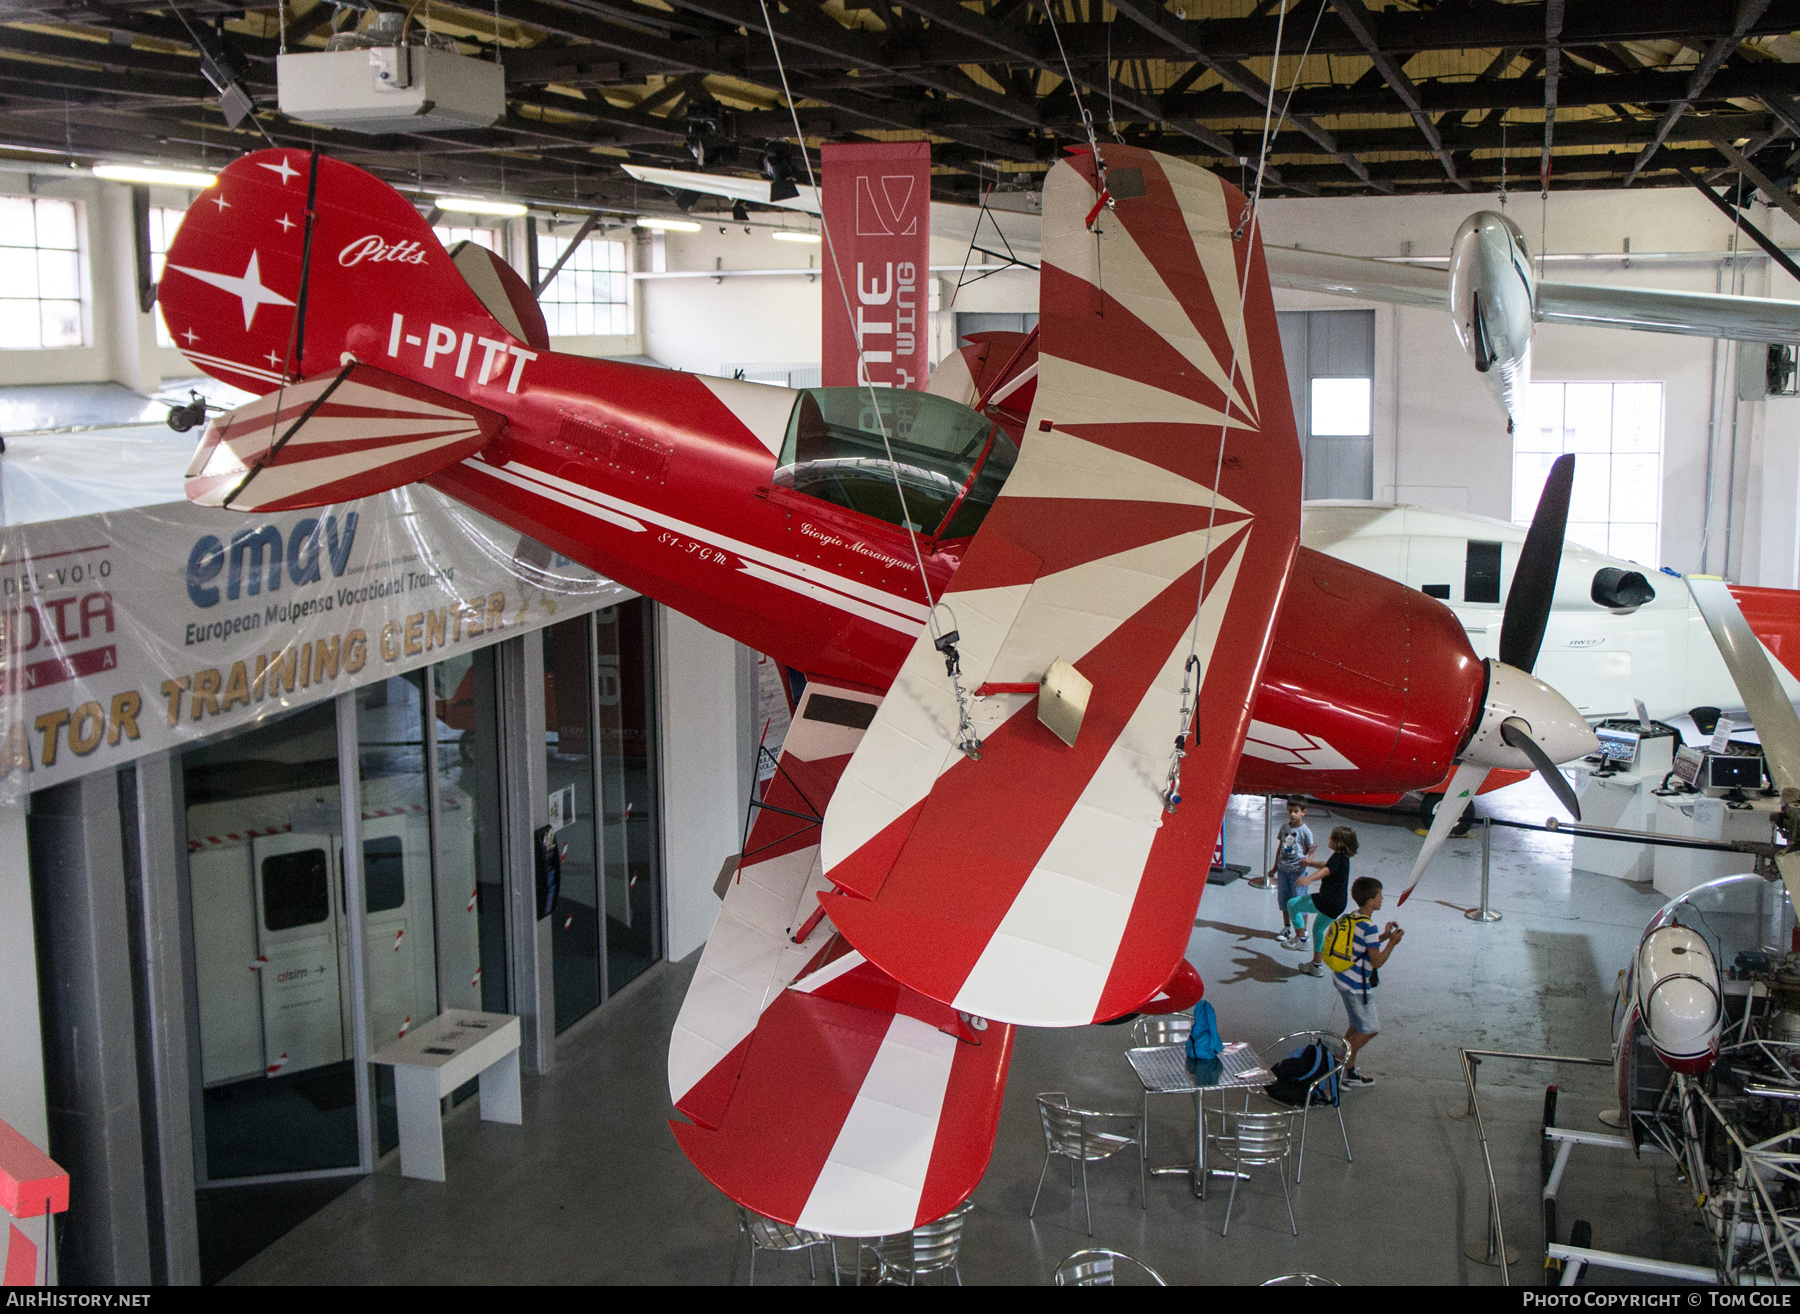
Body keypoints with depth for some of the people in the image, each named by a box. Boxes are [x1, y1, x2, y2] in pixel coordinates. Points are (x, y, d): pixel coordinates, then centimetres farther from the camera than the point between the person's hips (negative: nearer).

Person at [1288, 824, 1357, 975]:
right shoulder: (1343, 857, 13)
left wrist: (1308, 879, -52)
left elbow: (1325, 871, -37)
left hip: (1327, 900, -10)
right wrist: (1310, 863, 43)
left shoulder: (1338, 857, -18)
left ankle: (1301, 939, 1)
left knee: (1292, 904, -1)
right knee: (1318, 928, 27)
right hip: (1338, 904, 10)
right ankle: (1317, 964, 32)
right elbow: (1326, 865, 34)